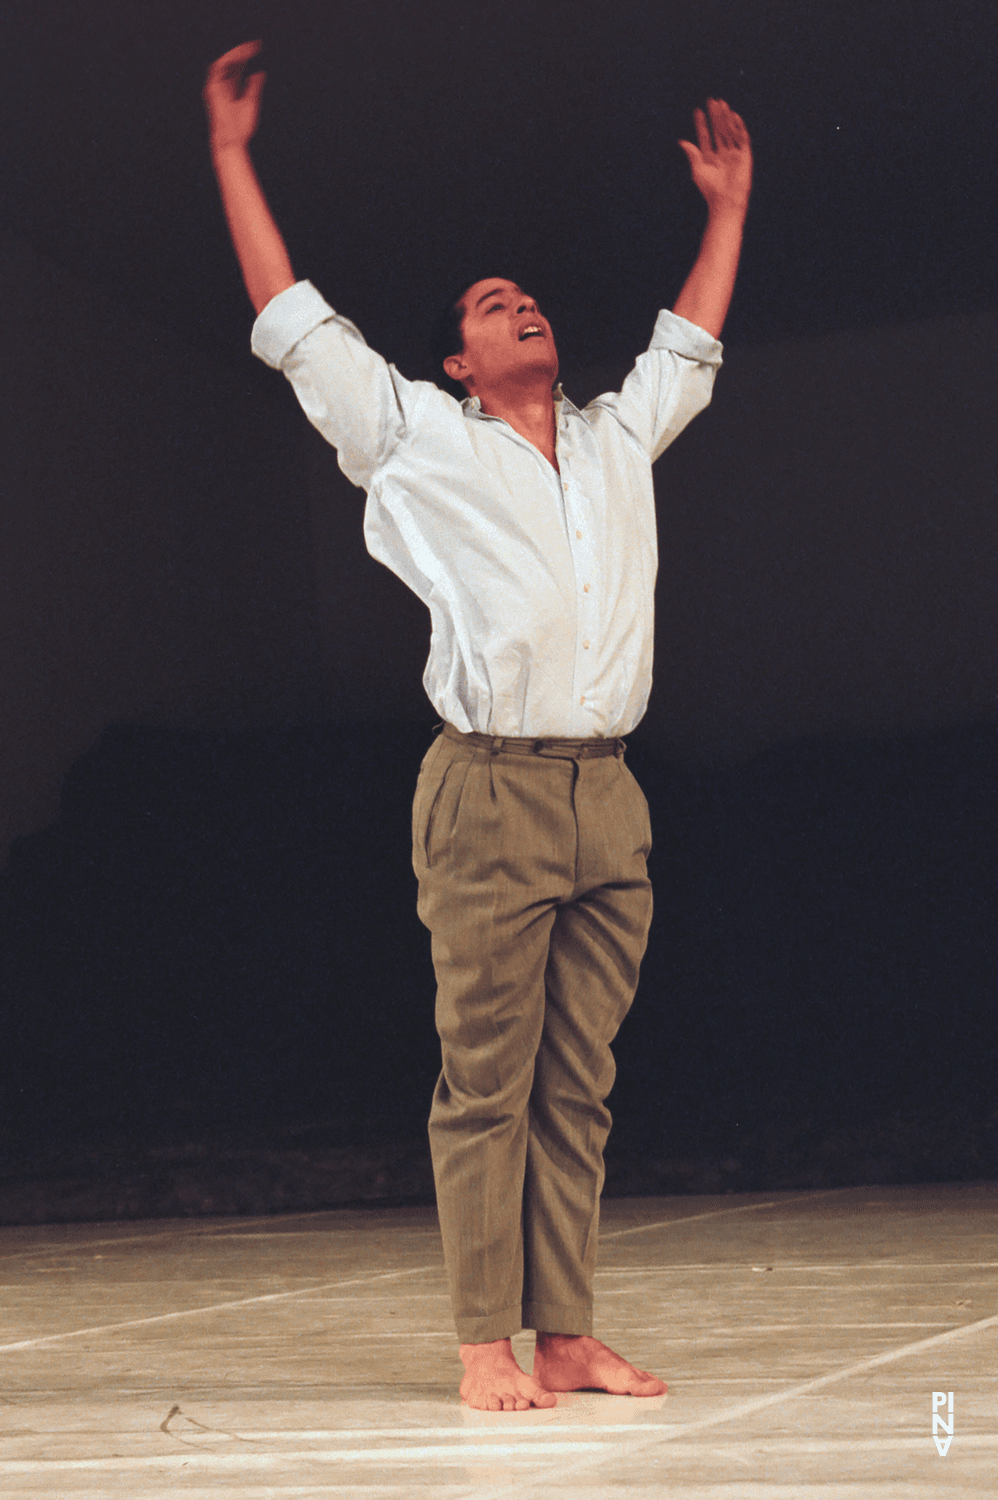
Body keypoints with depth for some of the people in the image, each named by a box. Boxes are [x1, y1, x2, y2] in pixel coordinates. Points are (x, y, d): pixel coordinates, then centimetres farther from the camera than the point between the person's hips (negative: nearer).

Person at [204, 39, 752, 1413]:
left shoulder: (620, 441, 21)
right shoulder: (419, 439, 10)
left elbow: (690, 343, 36)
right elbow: (293, 319, 11)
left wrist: (729, 202, 40)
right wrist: (233, 153, 12)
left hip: (608, 801, 4)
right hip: (490, 796, -4)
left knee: (577, 1087, 4)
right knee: (485, 1081, -5)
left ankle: (568, 1338, 5)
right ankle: (486, 1344, -2)